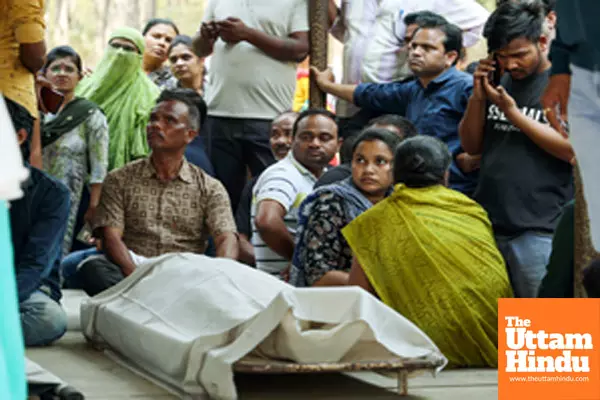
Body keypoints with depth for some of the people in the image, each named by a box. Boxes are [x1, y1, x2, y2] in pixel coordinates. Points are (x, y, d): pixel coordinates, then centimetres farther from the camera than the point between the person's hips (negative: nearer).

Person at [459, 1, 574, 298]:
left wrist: (512, 112, -15)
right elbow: (472, 146, 15)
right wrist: (478, 96, -1)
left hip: (539, 231, -6)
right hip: (487, 225, 6)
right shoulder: (498, 82, 12)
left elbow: (573, 149, -15)